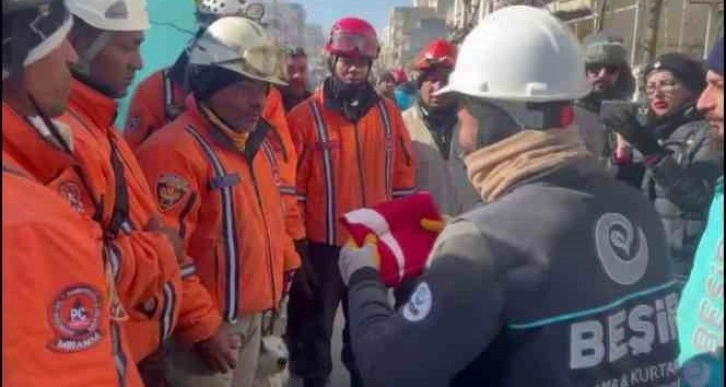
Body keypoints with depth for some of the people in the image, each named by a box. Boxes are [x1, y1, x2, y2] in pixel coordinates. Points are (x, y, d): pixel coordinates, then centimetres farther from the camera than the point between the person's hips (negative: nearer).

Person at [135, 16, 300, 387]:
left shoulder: (255, 142, 9)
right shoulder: (174, 150, -19)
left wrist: (285, 266, 17)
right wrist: (202, 327, -20)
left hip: (253, 317, 8)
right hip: (206, 326, -8)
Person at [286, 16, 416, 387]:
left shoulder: (388, 112, 2)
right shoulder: (304, 117, -9)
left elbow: (403, 177, 7)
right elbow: (291, 188, -8)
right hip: (322, 246, -3)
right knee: (316, 330, 14)